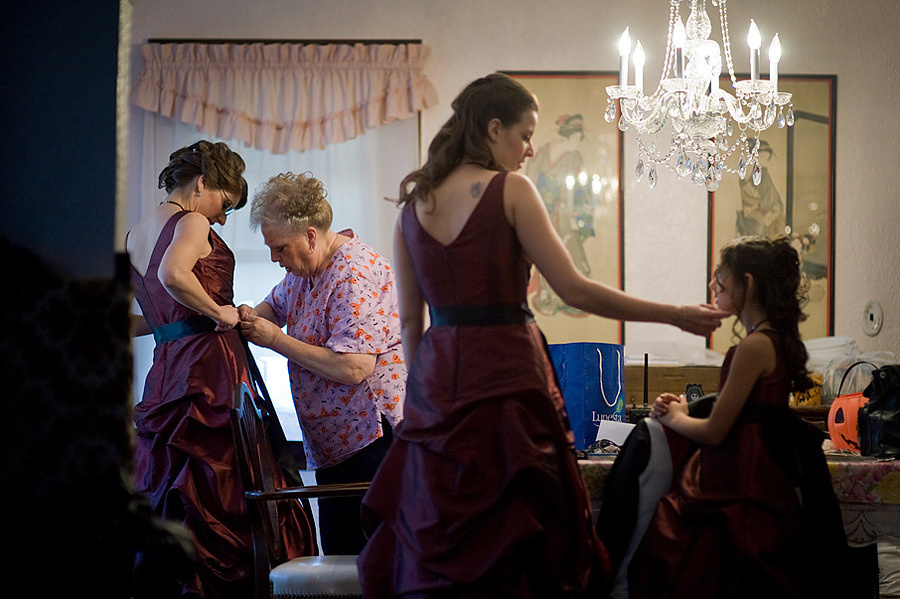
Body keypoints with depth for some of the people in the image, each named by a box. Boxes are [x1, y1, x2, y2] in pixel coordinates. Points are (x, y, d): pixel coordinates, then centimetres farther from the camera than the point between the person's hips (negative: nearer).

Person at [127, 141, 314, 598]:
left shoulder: (134, 237, 17)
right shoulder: (193, 224, -6)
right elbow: (173, 274, -28)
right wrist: (217, 312, -16)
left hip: (164, 375, 8)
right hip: (210, 365, -8)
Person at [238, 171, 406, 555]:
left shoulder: (354, 275, -18)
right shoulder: (305, 268, 11)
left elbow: (353, 368, -25)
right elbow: (277, 304, 33)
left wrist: (276, 339, -16)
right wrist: (251, 318, 7)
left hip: (372, 434, -10)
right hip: (334, 443, 10)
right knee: (337, 556, 8)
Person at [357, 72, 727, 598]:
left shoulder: (416, 201, 10)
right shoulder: (510, 190, -7)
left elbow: (410, 317, 11)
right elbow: (574, 289, -11)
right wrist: (676, 316, -5)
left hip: (436, 378, 6)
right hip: (504, 373, -6)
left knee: (433, 545, 8)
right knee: (508, 548, 0)